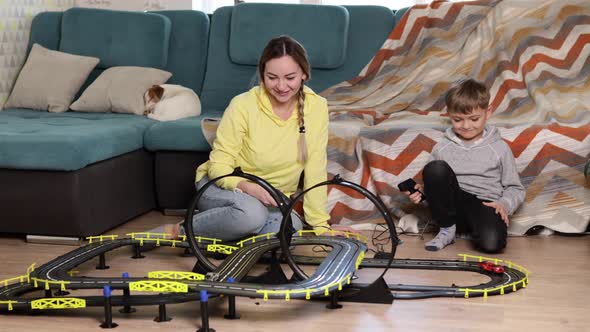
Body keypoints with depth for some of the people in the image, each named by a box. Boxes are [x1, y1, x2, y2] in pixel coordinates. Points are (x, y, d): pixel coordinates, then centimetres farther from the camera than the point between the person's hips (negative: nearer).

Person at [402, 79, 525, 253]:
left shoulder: (499, 148, 4)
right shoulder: (442, 147, 8)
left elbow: (515, 188, 9)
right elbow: (434, 180, 15)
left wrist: (504, 204, -12)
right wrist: (421, 192, -8)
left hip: (486, 206, -2)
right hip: (452, 208, 3)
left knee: (492, 242, -37)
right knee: (435, 168, -25)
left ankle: (472, 230, 1)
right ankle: (447, 229, -9)